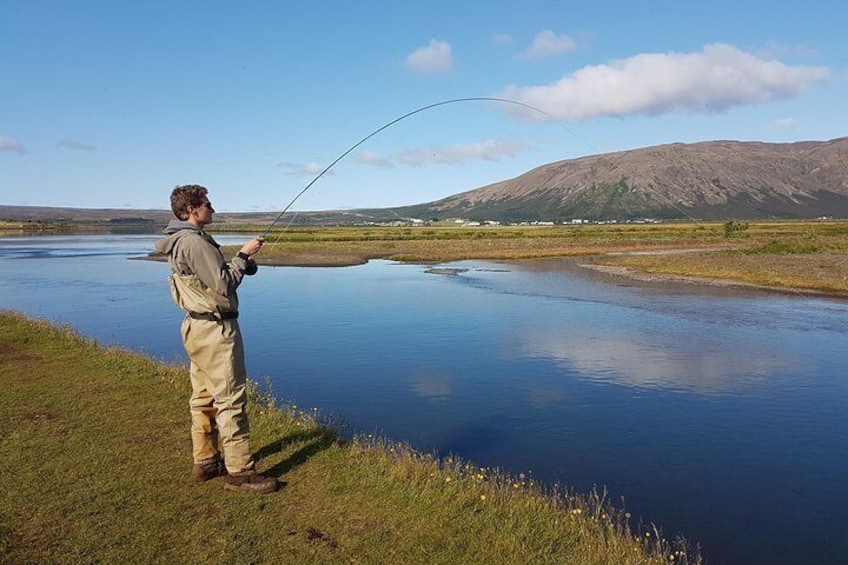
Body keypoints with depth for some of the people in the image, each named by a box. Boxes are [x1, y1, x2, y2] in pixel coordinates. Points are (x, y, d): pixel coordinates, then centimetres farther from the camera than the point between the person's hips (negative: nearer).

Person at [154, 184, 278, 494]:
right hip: (215, 329, -11)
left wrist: (242, 262, 6)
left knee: (204, 397, 15)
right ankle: (239, 471, -1)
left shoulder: (180, 242, 15)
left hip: (197, 327, 11)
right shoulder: (195, 242, -18)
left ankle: (205, 462, 25)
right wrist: (243, 254, -10)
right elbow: (224, 286, -19)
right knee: (231, 399, -6)